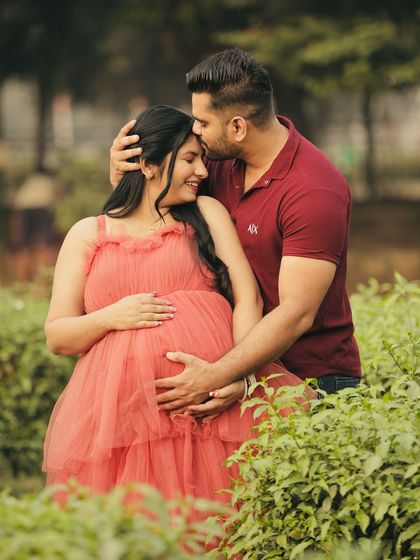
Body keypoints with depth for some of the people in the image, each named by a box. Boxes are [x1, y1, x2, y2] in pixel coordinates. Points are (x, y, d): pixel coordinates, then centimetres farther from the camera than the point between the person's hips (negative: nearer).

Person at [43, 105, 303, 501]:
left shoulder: (207, 214, 18)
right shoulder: (88, 235, 17)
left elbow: (247, 298, 6)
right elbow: (56, 337, 13)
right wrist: (111, 317, -6)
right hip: (121, 405, 0)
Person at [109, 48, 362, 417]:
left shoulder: (315, 192, -19)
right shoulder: (222, 162, 4)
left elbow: (296, 314, -24)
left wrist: (216, 376, -32)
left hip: (313, 380, -6)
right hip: (244, 371, 6)